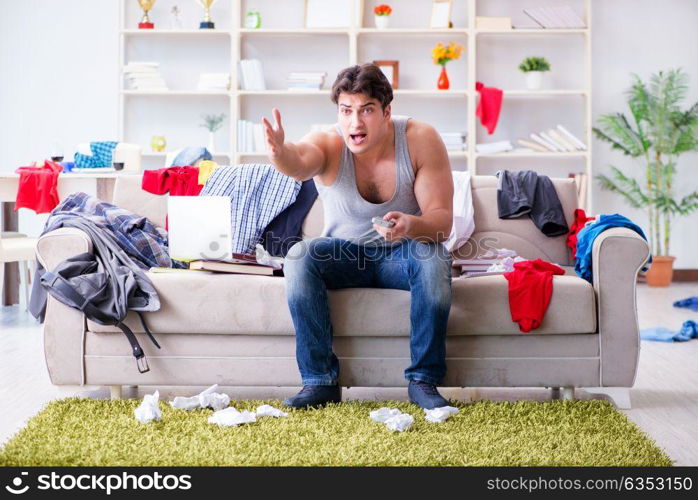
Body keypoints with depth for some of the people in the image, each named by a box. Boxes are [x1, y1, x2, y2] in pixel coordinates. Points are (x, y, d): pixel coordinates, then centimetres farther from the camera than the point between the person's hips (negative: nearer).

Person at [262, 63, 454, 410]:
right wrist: (280, 152, -66)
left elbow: (442, 221, -18)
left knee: (433, 258, -33)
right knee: (299, 257, -28)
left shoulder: (421, 140, -16)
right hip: (345, 255, 1)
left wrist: (413, 225, -41)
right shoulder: (328, 144, -16)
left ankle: (423, 380, -21)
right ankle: (320, 381, -21)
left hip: (403, 254, -1)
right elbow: (299, 162, -41)